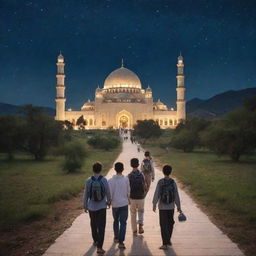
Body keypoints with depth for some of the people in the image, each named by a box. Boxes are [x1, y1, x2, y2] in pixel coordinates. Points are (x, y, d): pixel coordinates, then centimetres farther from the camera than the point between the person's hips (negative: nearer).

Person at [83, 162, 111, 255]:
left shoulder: (88, 181, -11)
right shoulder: (104, 180, -13)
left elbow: (86, 195, -5)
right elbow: (108, 193, -5)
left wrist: (85, 206, 8)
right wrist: (108, 202, 13)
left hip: (91, 207, 2)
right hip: (102, 206, -2)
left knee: (93, 224, 23)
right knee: (101, 227, 3)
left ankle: (95, 241, 41)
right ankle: (99, 247, -3)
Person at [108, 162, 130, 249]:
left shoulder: (111, 180, -9)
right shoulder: (126, 179, -9)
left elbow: (110, 193, -7)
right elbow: (128, 191, 0)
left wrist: (109, 201, 9)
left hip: (115, 204, 2)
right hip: (124, 203, -2)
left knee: (116, 221, 22)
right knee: (123, 223, 1)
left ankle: (116, 237, 36)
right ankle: (121, 242, -7)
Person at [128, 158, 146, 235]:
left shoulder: (129, 176, -10)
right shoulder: (141, 174, -8)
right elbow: (144, 187, -3)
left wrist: (128, 199, 3)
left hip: (132, 197, -1)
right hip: (141, 197, 1)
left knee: (133, 214, 13)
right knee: (141, 211, 22)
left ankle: (134, 231, 18)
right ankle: (140, 224, 0)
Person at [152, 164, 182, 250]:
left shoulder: (160, 182, -11)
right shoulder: (173, 182, -4)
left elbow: (156, 194, -10)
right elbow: (176, 196, -1)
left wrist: (154, 204, 1)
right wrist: (178, 207, 8)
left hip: (162, 207, -3)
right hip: (171, 207, 3)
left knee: (164, 225, 2)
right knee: (170, 223, 18)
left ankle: (165, 244, 0)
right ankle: (168, 240, 31)